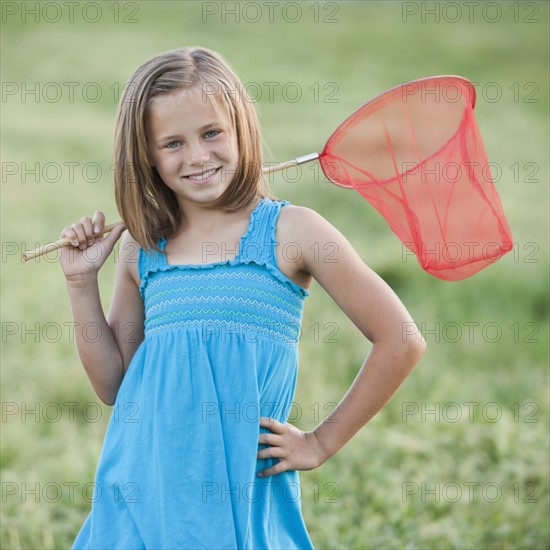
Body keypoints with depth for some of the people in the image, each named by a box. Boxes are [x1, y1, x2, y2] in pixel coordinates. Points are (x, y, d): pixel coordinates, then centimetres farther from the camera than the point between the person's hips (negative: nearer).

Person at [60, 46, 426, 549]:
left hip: (242, 492, -3)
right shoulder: (142, 250, 7)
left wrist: (321, 443, -1)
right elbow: (113, 385, 13)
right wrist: (82, 283, 5)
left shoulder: (291, 232, -5)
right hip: (143, 487, 3)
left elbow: (400, 342, -4)